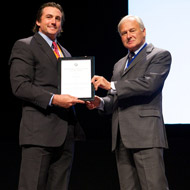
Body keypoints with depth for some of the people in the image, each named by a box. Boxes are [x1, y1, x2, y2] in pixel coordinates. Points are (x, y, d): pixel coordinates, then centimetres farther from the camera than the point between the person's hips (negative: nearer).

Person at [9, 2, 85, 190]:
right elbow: (20, 85, -10)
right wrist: (53, 99, -20)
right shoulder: (24, 46, 1)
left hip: (66, 133, 7)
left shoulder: (65, 53, 24)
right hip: (39, 132, -7)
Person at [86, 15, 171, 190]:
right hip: (121, 137, 7)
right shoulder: (119, 64, 26)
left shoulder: (160, 56, 4)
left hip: (146, 134, -7)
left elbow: (149, 84, -13)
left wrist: (111, 85, -15)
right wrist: (100, 102, 4)